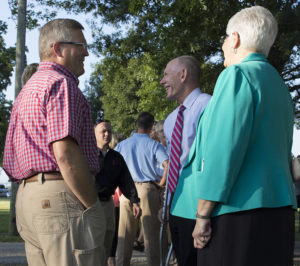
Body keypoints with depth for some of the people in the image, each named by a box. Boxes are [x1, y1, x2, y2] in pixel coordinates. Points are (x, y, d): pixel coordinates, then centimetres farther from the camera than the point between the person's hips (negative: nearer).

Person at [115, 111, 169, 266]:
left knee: (125, 234, 7)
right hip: (148, 190, -3)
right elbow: (167, 165, -14)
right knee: (151, 233, 1)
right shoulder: (154, 145, -1)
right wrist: (161, 184, -2)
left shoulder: (122, 145, 9)